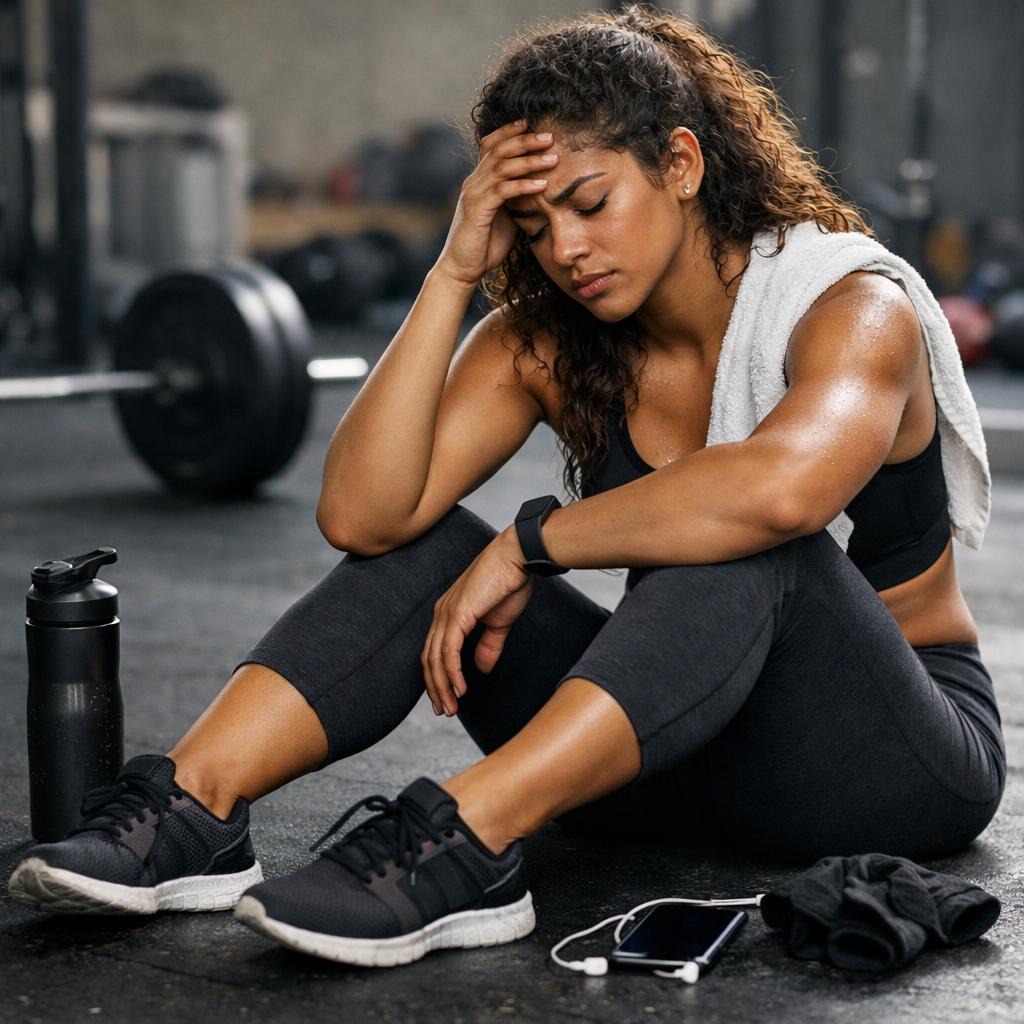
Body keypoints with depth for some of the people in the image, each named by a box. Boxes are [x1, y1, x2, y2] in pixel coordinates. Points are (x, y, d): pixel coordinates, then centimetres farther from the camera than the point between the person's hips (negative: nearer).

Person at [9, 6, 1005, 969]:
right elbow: (360, 512, -17)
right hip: (684, 739, 5)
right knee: (422, 545, -14)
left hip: (895, 759, -4)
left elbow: (781, 487, -43)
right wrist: (455, 272, -20)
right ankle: (191, 808, -29)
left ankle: (458, 847, -45)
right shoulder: (548, 339, -3)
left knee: (744, 539, -36)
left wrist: (529, 545, -31)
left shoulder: (853, 303, -18)